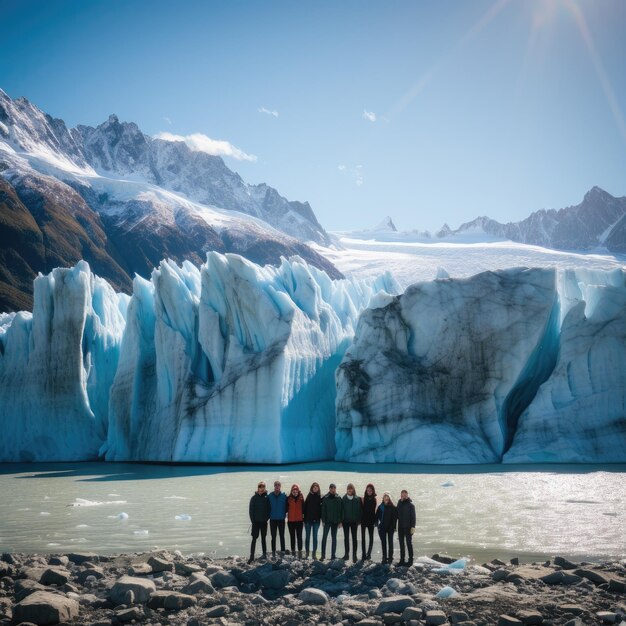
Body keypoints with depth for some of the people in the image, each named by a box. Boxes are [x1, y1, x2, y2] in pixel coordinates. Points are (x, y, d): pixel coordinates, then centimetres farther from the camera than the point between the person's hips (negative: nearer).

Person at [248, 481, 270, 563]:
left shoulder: (266, 497, 1)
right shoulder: (254, 498, -1)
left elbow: (269, 508, 3)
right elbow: (251, 510, 0)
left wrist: (267, 517, -6)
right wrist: (252, 519, -7)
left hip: (264, 521, 1)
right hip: (256, 521, -1)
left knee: (263, 538, 11)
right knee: (254, 539, -3)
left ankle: (264, 554, 19)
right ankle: (252, 556, -4)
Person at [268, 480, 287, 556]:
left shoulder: (284, 496, -3)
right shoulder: (270, 496, -2)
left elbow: (286, 505, 3)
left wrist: (285, 513, -4)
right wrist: (269, 514, 0)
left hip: (281, 519, -1)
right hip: (272, 519, 1)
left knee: (282, 536, 4)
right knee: (273, 536, 6)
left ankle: (283, 550, 9)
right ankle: (273, 551, 12)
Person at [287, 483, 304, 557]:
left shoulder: (301, 499, 1)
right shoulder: (288, 499, 0)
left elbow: (303, 509, 5)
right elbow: (286, 509, 3)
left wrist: (304, 518, 3)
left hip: (299, 520, -1)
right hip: (291, 520, 1)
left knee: (299, 536, -1)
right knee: (292, 537, 11)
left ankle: (300, 551, -1)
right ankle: (293, 551, 19)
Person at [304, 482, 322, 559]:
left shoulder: (320, 497, 2)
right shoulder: (309, 497, 1)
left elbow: (321, 508, 1)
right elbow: (305, 508, 0)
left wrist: (322, 518, -10)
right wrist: (304, 519, -4)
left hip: (316, 520, 0)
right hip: (308, 520, 0)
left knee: (315, 537, 3)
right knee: (307, 537, 5)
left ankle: (314, 553, 8)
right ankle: (307, 553, 13)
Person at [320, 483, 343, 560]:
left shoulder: (339, 498, 2)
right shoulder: (325, 498, -1)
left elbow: (341, 510, 4)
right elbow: (323, 510, -1)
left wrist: (340, 521, 0)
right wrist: (323, 520, -7)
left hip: (335, 521, 2)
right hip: (327, 521, -2)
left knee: (334, 538, 8)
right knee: (324, 537, -6)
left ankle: (333, 554, 13)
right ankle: (323, 554, -3)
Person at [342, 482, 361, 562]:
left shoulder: (357, 499, -1)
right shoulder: (344, 499, 0)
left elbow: (359, 510, 0)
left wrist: (358, 520, -5)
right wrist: (341, 520, -5)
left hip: (354, 521, -1)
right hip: (346, 521, 1)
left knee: (354, 538, 3)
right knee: (346, 537, 6)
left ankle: (354, 554, 6)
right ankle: (346, 554, 13)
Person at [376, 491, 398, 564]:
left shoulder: (393, 507, -4)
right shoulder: (380, 507, 2)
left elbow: (395, 517, -4)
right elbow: (377, 516, 5)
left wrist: (394, 526, -9)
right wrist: (377, 524, -4)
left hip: (390, 527, -2)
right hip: (382, 527, 2)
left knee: (390, 542, 2)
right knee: (383, 542, 7)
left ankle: (390, 557, 8)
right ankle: (384, 558, 13)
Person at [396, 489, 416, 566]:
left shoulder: (410, 504, -8)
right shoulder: (399, 503, 10)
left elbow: (413, 516, -11)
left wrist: (413, 527, -18)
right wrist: (395, 525, 13)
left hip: (408, 527, -6)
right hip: (400, 527, 6)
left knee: (409, 543, -2)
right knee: (401, 543, 9)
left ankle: (410, 560, 3)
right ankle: (402, 559, 16)